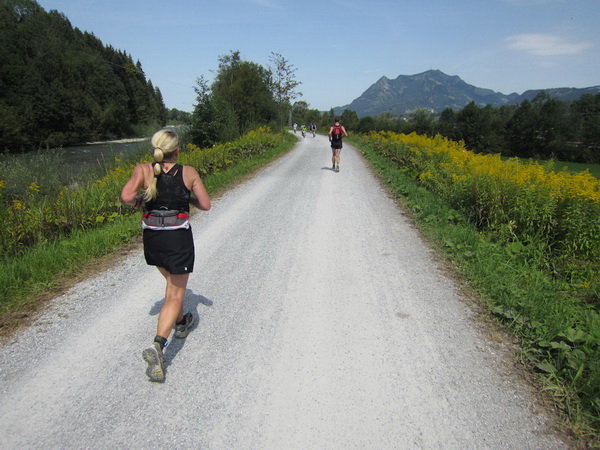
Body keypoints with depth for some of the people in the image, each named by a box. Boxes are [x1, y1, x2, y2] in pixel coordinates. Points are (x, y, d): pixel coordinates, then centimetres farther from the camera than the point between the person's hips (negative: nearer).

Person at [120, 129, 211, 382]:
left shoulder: (143, 170, -5)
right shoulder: (188, 173, -6)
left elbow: (126, 196, -20)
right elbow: (205, 205, -1)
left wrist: (137, 202, 1)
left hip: (152, 239, 3)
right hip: (179, 239, -3)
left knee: (172, 283, 28)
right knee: (175, 295, 4)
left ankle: (181, 322, 48)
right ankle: (158, 345, -14)